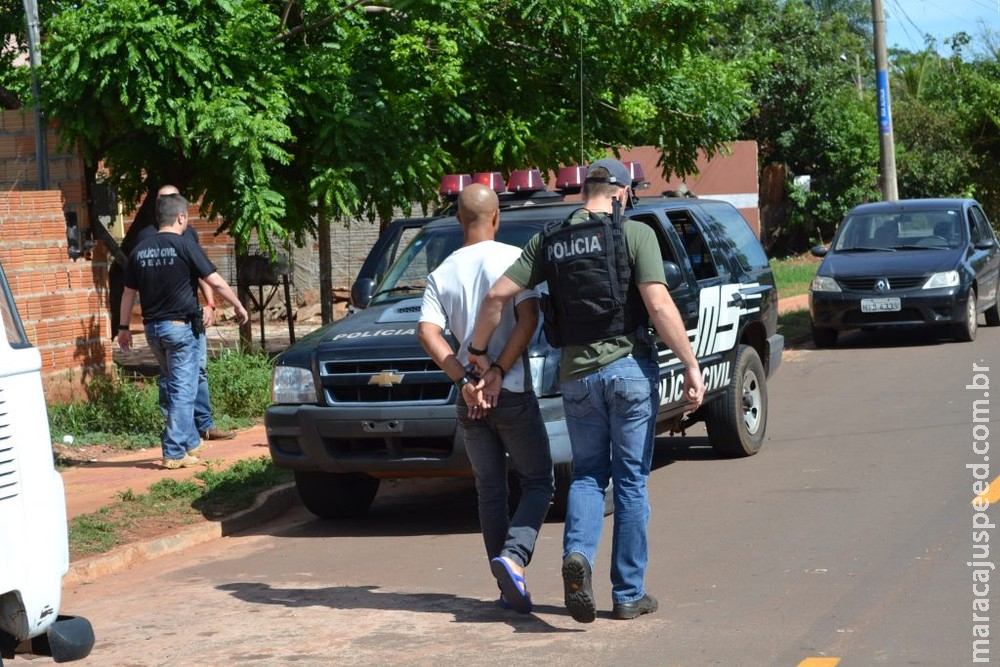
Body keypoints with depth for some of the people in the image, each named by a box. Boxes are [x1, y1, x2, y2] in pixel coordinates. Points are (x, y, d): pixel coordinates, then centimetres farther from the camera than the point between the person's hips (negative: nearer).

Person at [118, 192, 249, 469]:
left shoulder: (139, 251, 5)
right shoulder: (184, 246, -11)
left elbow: (128, 292, 10)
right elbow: (216, 282, -9)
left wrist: (123, 327, 19)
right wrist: (239, 306, 3)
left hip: (153, 328, 6)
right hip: (180, 326, -6)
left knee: (175, 386, 19)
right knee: (183, 390, -1)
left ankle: (191, 442, 28)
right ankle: (174, 453, -3)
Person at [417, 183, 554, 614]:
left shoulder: (442, 273, 6)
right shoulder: (512, 258, -4)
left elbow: (428, 331, -6)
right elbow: (528, 318, -16)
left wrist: (464, 380, -9)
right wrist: (498, 372, -15)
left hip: (469, 399, 4)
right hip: (513, 394, -4)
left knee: (490, 491, 12)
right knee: (537, 482, 6)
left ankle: (509, 588, 12)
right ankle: (513, 557, -17)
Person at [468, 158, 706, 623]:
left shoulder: (549, 241, 6)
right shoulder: (634, 235, -6)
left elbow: (497, 296, 1)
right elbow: (659, 306, -15)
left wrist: (478, 350, 13)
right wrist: (691, 366, -12)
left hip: (576, 375, 3)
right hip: (629, 368, -3)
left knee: (587, 473, 16)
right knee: (631, 481, 7)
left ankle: (577, 553, -12)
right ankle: (629, 593, 11)